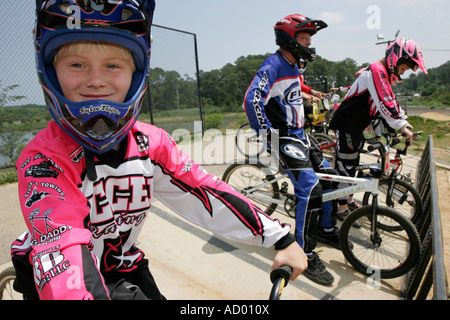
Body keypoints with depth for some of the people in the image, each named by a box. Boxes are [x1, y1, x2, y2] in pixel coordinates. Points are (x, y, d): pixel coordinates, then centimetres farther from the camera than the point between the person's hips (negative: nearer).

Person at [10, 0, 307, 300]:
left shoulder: (151, 143, -13)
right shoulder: (45, 159, -25)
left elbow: (206, 193, -16)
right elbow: (63, 248, -37)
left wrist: (282, 239, -18)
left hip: (122, 266, 4)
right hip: (63, 279, -3)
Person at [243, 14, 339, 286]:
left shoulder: (294, 65, 14)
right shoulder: (272, 66, -16)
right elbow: (252, 101, -27)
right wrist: (268, 135, -26)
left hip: (299, 135, 10)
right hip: (283, 138, -10)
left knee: (329, 177, 11)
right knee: (311, 190, -18)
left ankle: (326, 228, 31)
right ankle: (306, 255, -5)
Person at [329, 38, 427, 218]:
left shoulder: (384, 74, 14)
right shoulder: (376, 71, -18)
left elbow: (391, 101, 19)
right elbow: (384, 104, -27)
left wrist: (405, 123, 11)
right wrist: (401, 127, -24)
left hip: (356, 126, 10)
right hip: (346, 124, -10)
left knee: (352, 163, 18)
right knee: (346, 165, -5)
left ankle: (348, 199, 32)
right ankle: (342, 208, 5)